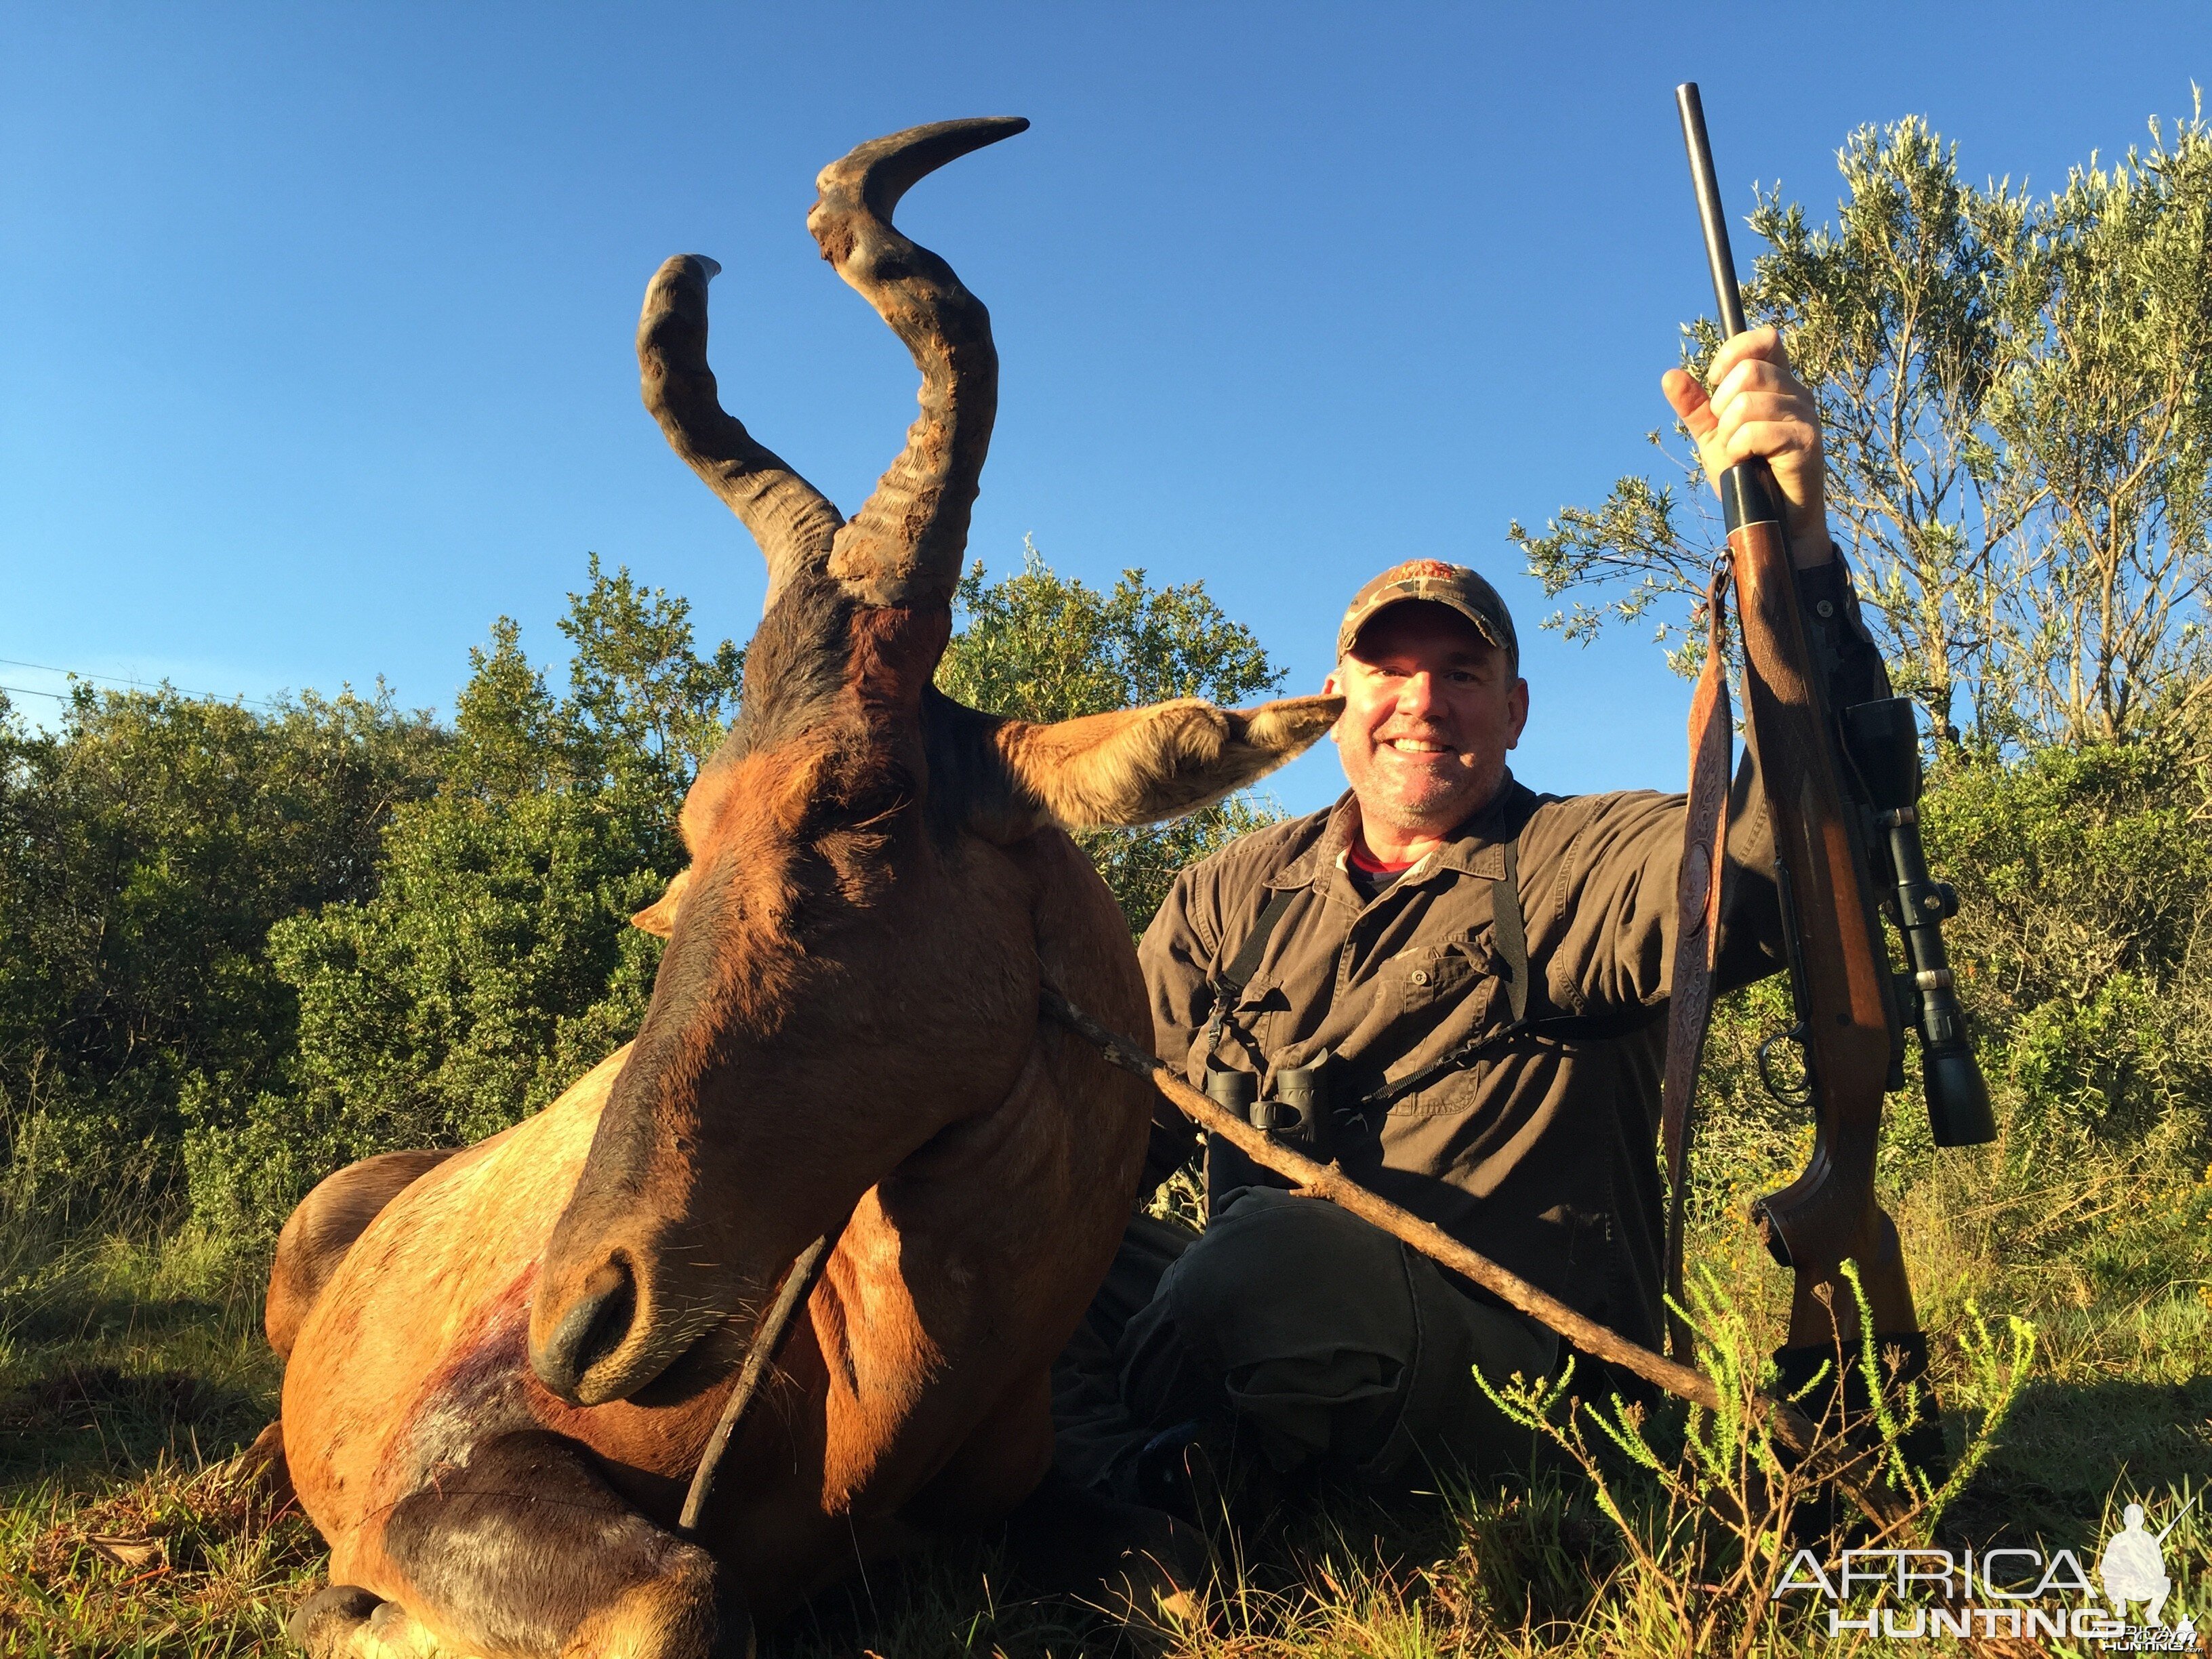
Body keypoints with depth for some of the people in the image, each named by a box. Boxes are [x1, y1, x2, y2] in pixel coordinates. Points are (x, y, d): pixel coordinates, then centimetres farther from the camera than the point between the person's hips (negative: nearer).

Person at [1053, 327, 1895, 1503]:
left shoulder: (1589, 868, 3)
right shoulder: (1236, 892, 14)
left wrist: (1795, 547, -32)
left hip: (1515, 1367, -3)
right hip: (1257, 1317, 4)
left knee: (1275, 1255, -35)